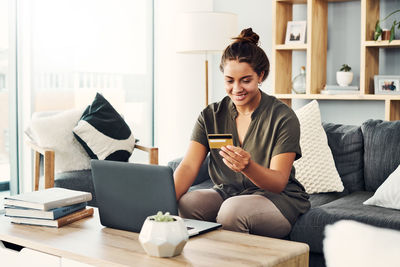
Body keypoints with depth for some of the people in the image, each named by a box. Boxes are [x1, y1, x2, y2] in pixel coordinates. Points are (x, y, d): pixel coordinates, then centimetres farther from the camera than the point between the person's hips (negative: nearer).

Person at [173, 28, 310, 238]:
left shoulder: (283, 117, -11)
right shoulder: (211, 116, 1)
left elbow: (279, 183, -15)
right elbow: (189, 166, -10)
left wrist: (248, 167, -37)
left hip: (278, 199, -3)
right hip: (227, 193, 4)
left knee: (233, 208, -34)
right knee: (187, 202, -27)